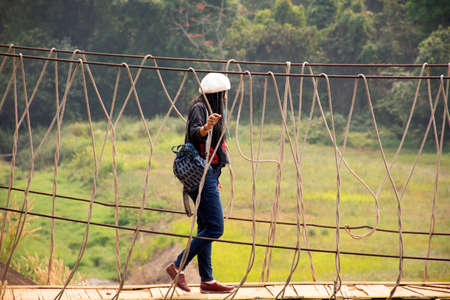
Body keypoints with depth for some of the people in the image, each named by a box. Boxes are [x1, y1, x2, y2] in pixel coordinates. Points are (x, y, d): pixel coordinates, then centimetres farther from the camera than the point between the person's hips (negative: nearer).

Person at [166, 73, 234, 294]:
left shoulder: (209, 109, 19)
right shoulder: (199, 108, -10)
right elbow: (194, 133, -28)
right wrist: (205, 128, -50)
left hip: (208, 175, 10)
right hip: (202, 176, -10)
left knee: (206, 228, 9)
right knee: (215, 228, -12)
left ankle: (207, 280, 11)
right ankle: (178, 266, -7)